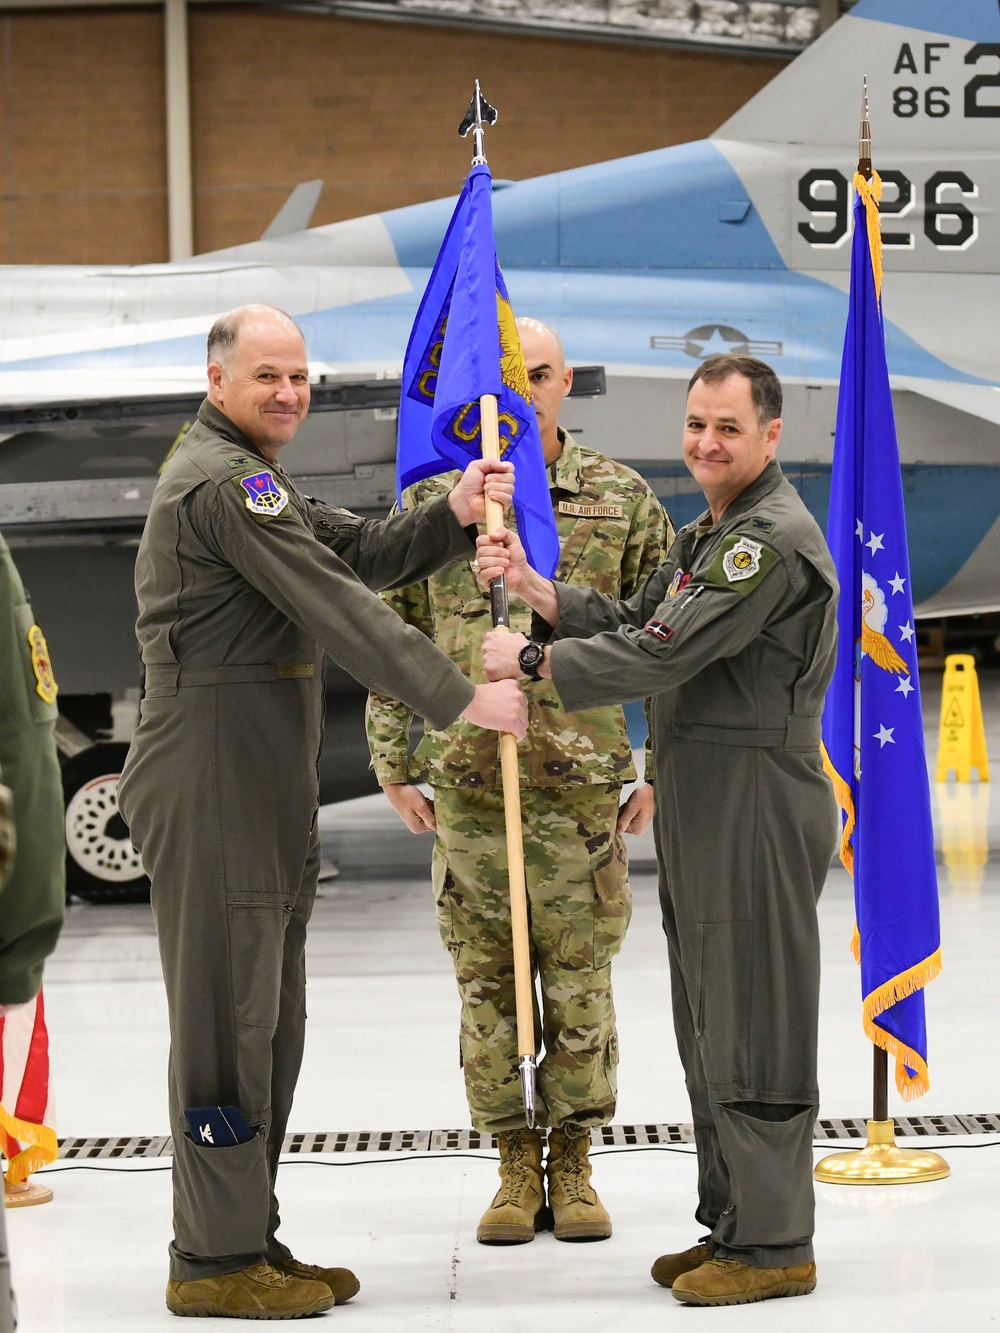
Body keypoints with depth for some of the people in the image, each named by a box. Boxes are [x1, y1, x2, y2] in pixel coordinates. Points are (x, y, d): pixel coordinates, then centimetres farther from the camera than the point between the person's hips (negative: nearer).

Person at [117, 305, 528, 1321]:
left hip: (265, 790, 11)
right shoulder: (222, 483, -14)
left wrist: (451, 517, -2)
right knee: (226, 1015, -6)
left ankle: (248, 1239, 21)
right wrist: (459, 699, -20)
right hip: (212, 787, -11)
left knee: (268, 1020, 13)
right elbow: (336, 607, -20)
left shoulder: (249, 477, 21)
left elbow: (363, 555, 16)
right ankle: (214, 1261, 1)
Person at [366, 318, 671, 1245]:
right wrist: (393, 767, 6)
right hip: (466, 785, 1)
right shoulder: (434, 499, 5)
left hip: (583, 781, -1)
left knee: (579, 985, 4)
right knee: (486, 985, 6)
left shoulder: (623, 499, 3)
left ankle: (573, 1166, 17)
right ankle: (514, 1168, 17)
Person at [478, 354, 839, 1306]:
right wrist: (533, 588, 3)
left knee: (751, 1027, -5)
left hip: (757, 808, -10)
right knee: (709, 1025, 15)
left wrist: (531, 663, -10)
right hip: (699, 808, 10)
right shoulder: (709, 533, 19)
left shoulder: (773, 540, -16)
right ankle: (731, 1224, 24)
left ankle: (772, 1245, 2)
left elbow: (663, 654, -20)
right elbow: (634, 623, 16)